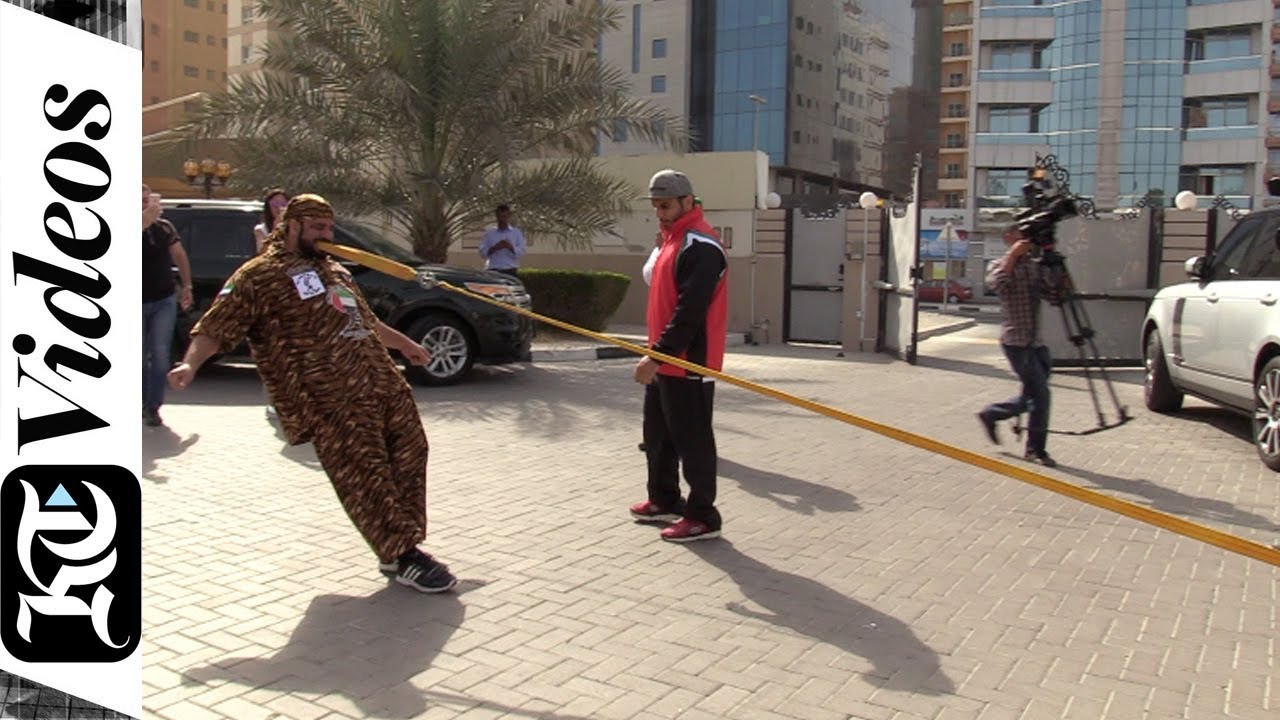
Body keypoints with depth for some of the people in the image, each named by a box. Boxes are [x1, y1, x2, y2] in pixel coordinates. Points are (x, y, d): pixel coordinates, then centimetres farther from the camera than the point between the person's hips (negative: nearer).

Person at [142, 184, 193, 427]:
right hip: (138, 303, -1)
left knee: (160, 356, -4)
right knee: (141, 357, 8)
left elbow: (179, 256, 13)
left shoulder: (164, 227, 2)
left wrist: (186, 286, 7)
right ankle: (143, 403, 25)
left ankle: (153, 407, 2)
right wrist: (145, 220, -47)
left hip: (164, 301, 2)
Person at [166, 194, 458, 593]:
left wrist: (405, 344, 48)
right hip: (329, 403, -8)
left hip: (384, 382, 9)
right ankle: (403, 558, -2)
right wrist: (190, 363, -27)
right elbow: (215, 328, -8)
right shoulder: (258, 276, 0)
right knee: (364, 478, -9)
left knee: (410, 455, 6)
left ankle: (401, 548, 16)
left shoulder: (334, 270, 26)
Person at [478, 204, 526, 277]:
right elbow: (482, 252, 5)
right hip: (492, 271, 1)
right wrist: (494, 248, -13)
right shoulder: (489, 233, 11)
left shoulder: (517, 233, 10)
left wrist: (510, 247, -17)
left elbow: (521, 253, 1)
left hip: (510, 271, 0)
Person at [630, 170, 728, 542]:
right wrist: (655, 354, 18)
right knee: (658, 435, 19)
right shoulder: (672, 240, 16)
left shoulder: (700, 247, -17)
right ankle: (664, 500, 33)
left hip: (687, 364, -10)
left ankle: (702, 517, 7)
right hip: (664, 361, 10)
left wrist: (658, 355, -26)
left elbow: (689, 313, -25)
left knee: (691, 440, -2)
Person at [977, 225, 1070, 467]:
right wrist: (1012, 256, -19)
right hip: (1016, 341, -7)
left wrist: (1053, 263, -1)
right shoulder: (1001, 266, -2)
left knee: (1033, 396, 11)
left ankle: (991, 414, 31)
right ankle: (1035, 449, 3)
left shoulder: (1036, 267, 14)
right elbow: (997, 283, -25)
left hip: (1035, 342, 7)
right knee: (1040, 393, -9)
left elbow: (1056, 296, 7)